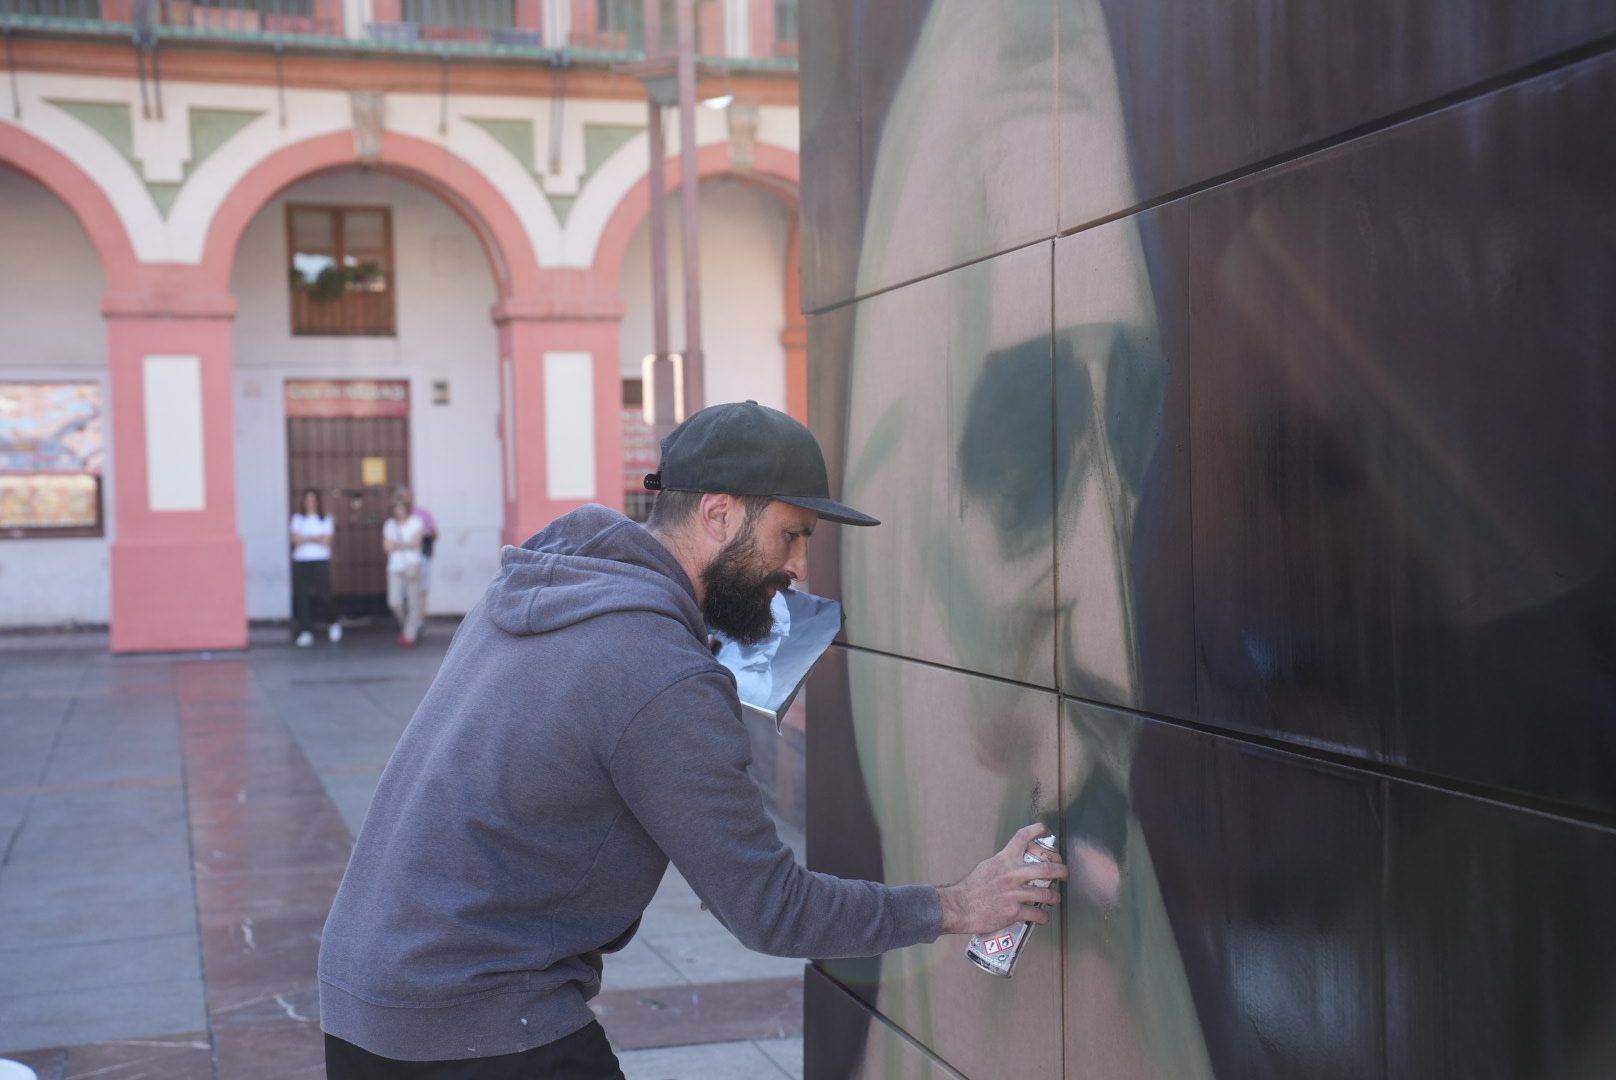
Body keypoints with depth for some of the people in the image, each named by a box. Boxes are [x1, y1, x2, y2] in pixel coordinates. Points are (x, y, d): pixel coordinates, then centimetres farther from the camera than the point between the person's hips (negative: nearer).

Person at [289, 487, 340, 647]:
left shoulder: (325, 519, 8)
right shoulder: (297, 518, 10)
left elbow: (327, 541, -3)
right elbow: (295, 539, -2)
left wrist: (306, 538, -3)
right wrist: (317, 538, -3)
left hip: (321, 562, -1)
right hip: (301, 561, 1)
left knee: (322, 595, -8)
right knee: (302, 597, -7)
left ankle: (332, 623, 19)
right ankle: (305, 633, -3)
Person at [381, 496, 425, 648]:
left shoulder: (415, 521, 4)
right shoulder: (389, 524, 13)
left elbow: (416, 543, -6)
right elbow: (387, 546, 4)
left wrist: (397, 545, -4)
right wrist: (406, 545, -7)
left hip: (412, 565, -2)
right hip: (395, 566, 2)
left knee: (413, 601, -7)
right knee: (394, 602, -8)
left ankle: (409, 636, -1)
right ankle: (405, 626, 18)